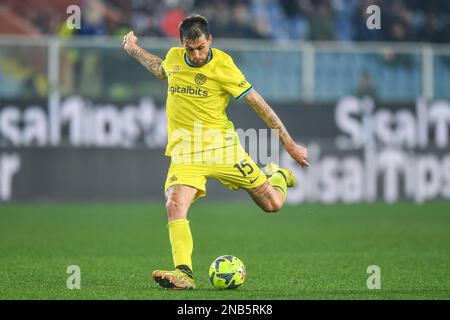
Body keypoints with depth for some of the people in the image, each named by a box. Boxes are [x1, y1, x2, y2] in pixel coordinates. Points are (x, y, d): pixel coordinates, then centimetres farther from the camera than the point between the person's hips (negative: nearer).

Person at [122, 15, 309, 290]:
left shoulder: (223, 66, -12)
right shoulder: (173, 57, 2)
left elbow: (258, 103, -7)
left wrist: (290, 145, -5)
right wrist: (133, 49, 29)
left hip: (221, 145, -2)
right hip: (185, 150, 2)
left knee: (273, 204, 3)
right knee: (175, 205, -26)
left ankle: (277, 174, 40)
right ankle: (184, 273, -29)